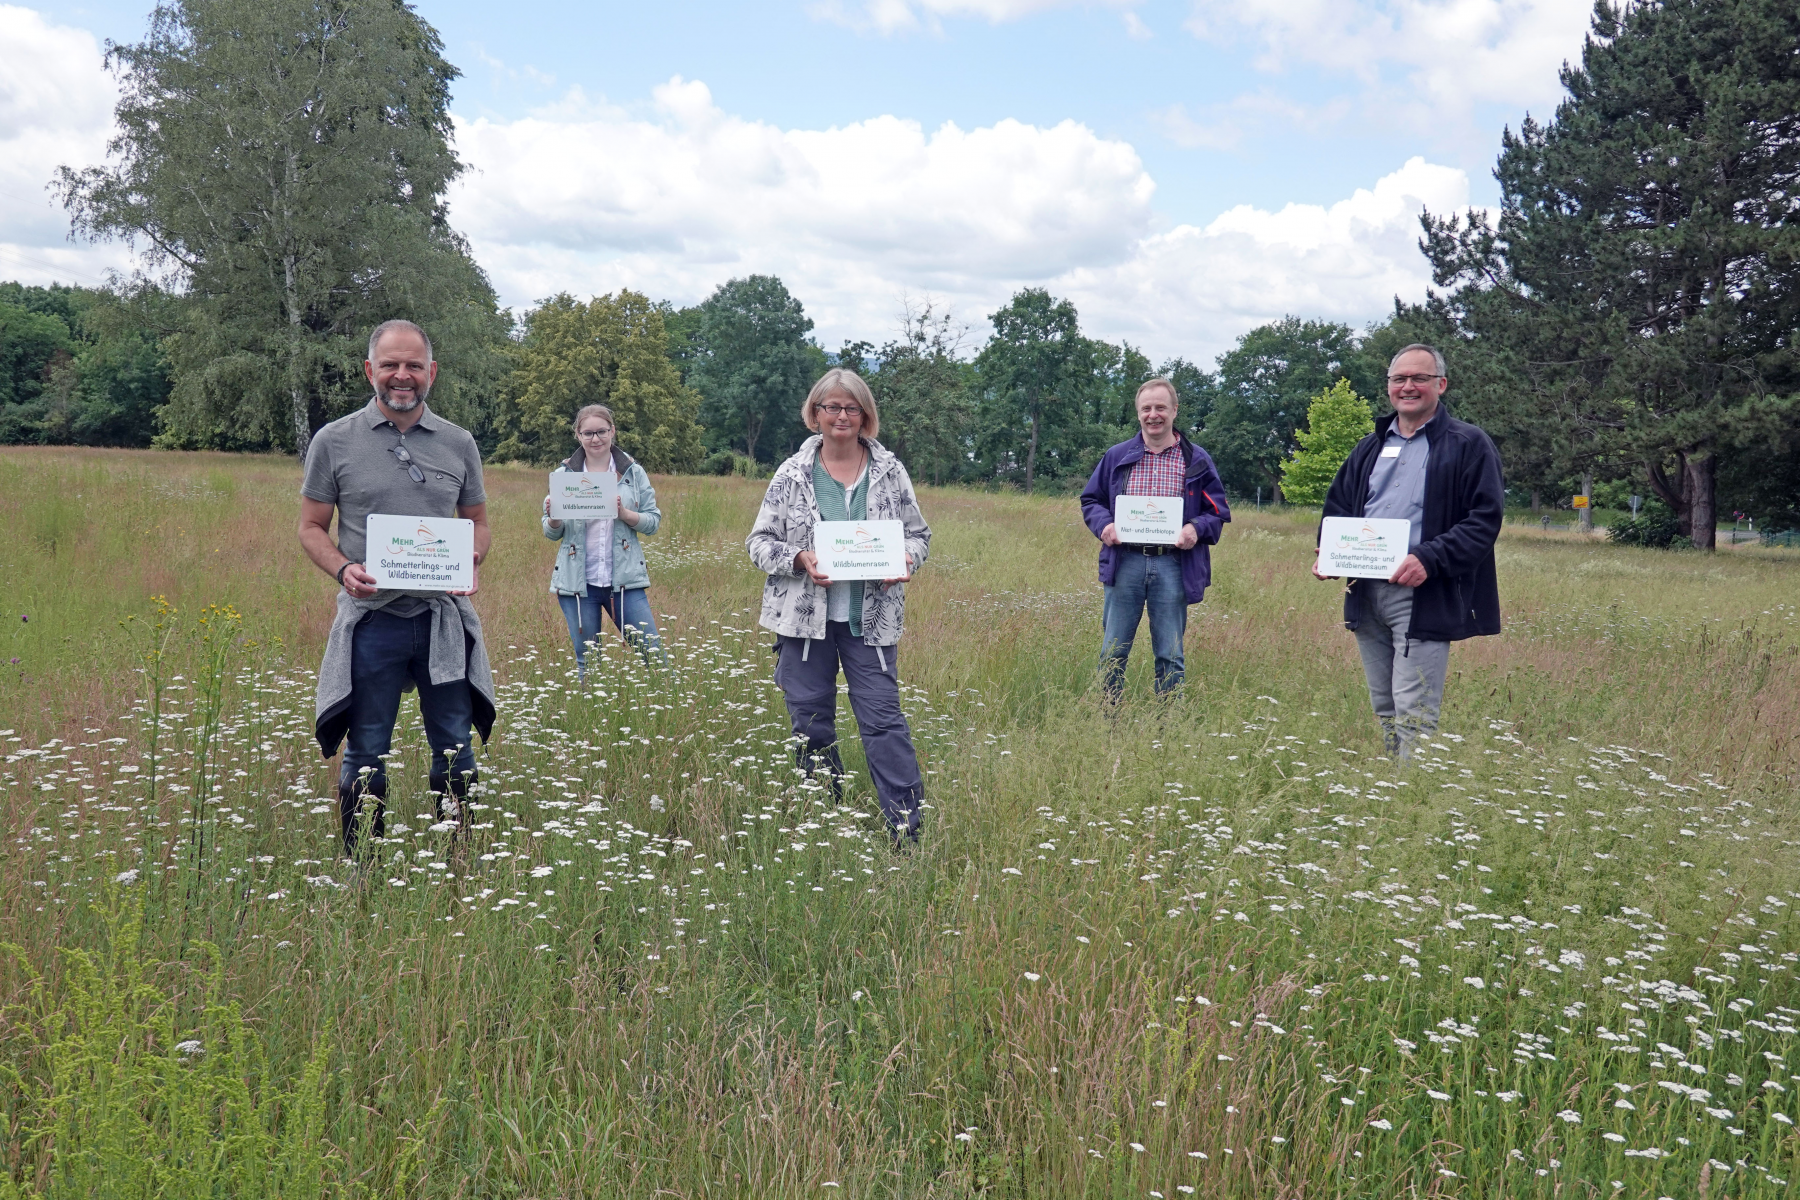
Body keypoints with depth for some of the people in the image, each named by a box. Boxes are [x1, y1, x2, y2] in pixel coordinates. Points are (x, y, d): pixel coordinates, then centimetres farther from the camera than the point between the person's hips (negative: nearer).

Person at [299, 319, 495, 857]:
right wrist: (344, 569, -13)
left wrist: (470, 564, -6)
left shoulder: (459, 444, 8)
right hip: (371, 619, -2)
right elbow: (311, 527, 6)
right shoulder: (334, 442, 2)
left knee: (455, 751, 7)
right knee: (366, 757, 5)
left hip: (444, 618, 2)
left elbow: (478, 523, 15)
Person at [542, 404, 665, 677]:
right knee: (586, 662, 8)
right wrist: (553, 517, -16)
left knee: (653, 654, -1)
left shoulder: (633, 472, 4)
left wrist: (624, 513, -17)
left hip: (625, 579, 0)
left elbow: (653, 521, 1)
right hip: (578, 582, 1)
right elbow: (551, 533, 6)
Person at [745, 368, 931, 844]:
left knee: (884, 719, -5)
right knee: (811, 724, 8)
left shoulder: (890, 471, 4)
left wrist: (906, 560, -11)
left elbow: (919, 533, 12)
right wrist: (799, 559, -15)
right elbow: (759, 541, 4)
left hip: (871, 618, -1)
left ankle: (908, 826, -2)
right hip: (804, 617, 1)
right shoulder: (792, 473, 2)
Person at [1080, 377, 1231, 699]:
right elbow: (1091, 500, 16)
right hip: (1124, 562, 1)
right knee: (1113, 651, 4)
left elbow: (1219, 510, 10)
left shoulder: (1197, 461, 8)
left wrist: (1197, 528, -12)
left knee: (1170, 655, 5)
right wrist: (1103, 524, -6)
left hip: (1174, 566, -1)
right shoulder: (1116, 457, 11)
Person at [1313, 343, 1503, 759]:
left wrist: (1430, 559, -22)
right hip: (1364, 594, 7)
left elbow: (1485, 519, -9)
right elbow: (1337, 505, 24)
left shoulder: (1468, 445, -1)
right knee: (1383, 710, 14)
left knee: (1414, 716, -11)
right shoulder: (1370, 447, 19)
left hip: (1424, 596, -6)